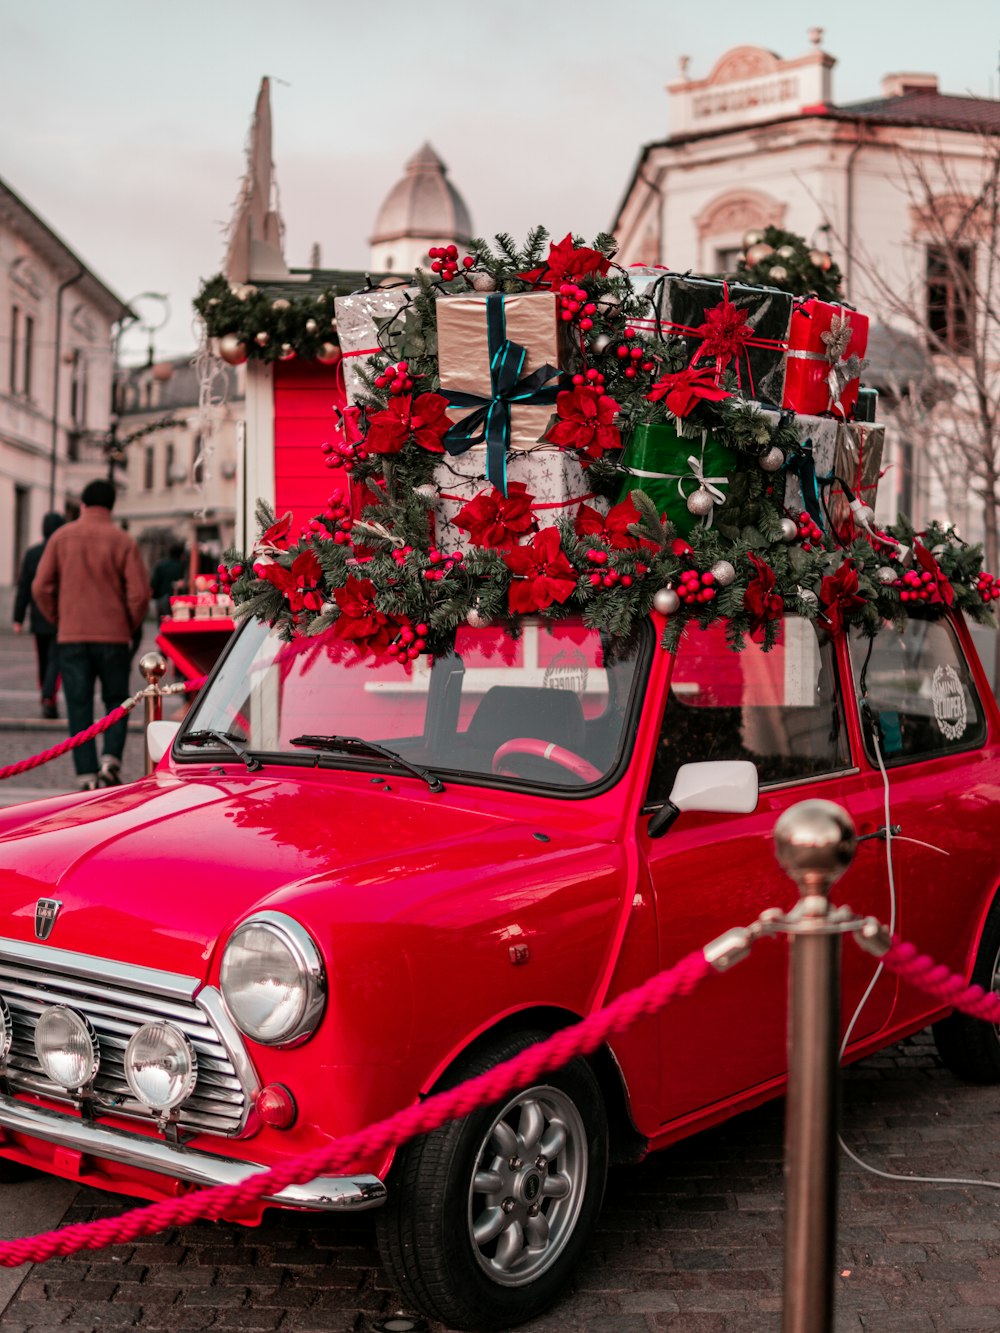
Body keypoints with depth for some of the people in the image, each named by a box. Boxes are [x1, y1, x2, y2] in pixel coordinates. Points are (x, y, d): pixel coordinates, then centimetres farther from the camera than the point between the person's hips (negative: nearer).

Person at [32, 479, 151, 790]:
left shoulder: (61, 537, 2)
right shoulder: (123, 542, -3)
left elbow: (41, 587, -1)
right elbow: (139, 593, -8)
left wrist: (58, 619, 13)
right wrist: (130, 626, 8)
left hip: (71, 636, 1)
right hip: (113, 636, -1)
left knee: (79, 707, 5)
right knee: (116, 701, 13)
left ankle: (87, 778, 1)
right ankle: (111, 762, -6)